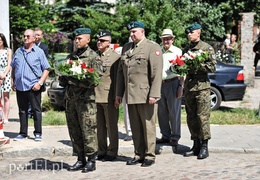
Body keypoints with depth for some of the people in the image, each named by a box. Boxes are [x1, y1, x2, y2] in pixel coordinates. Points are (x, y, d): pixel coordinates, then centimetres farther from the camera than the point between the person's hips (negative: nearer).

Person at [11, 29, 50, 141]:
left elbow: (46, 69, -2)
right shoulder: (18, 52, 13)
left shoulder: (39, 52, 1)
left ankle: (38, 133, 8)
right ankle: (23, 133, 17)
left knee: (36, 110, 1)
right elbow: (13, 68, 20)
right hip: (20, 86, 4)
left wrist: (40, 83, -12)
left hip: (33, 87, -4)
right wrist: (13, 82, 10)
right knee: (22, 111, 9)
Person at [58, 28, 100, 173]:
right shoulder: (71, 56, 17)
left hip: (86, 99, -6)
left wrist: (76, 77, -19)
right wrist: (63, 77, -4)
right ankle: (80, 160, 17)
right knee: (74, 131, 9)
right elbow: (62, 80, 19)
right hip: (70, 98, 6)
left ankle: (91, 161, 4)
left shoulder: (93, 57, -2)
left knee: (88, 131, -5)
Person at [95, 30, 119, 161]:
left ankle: (112, 152, 11)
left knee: (111, 127, 2)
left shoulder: (115, 57, -3)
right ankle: (101, 151, 20)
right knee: (99, 126, 11)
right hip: (95, 96, 6)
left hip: (109, 97, -6)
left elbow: (118, 78, -7)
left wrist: (117, 96, -11)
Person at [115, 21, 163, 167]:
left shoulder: (153, 47, -3)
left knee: (148, 126, 0)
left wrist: (154, 95, -17)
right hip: (130, 95, 6)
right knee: (135, 128, 9)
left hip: (146, 95, -6)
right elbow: (121, 72, 19)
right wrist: (119, 93, 15)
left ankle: (150, 156, 8)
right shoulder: (126, 47, 17)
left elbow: (157, 73, -10)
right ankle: (139, 154, 18)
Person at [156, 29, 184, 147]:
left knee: (174, 112, -2)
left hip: (173, 83, -4)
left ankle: (175, 137, 6)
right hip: (160, 84, 4)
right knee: (162, 112, 7)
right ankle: (165, 136, 18)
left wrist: (181, 86, -11)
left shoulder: (177, 52, 2)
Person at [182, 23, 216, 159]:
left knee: (202, 117, -7)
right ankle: (196, 145, 15)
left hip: (202, 86, -6)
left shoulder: (207, 48, 0)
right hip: (188, 86, 6)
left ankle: (204, 147, -1)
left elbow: (212, 67, -7)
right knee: (191, 118, 7)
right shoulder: (186, 49, 16)